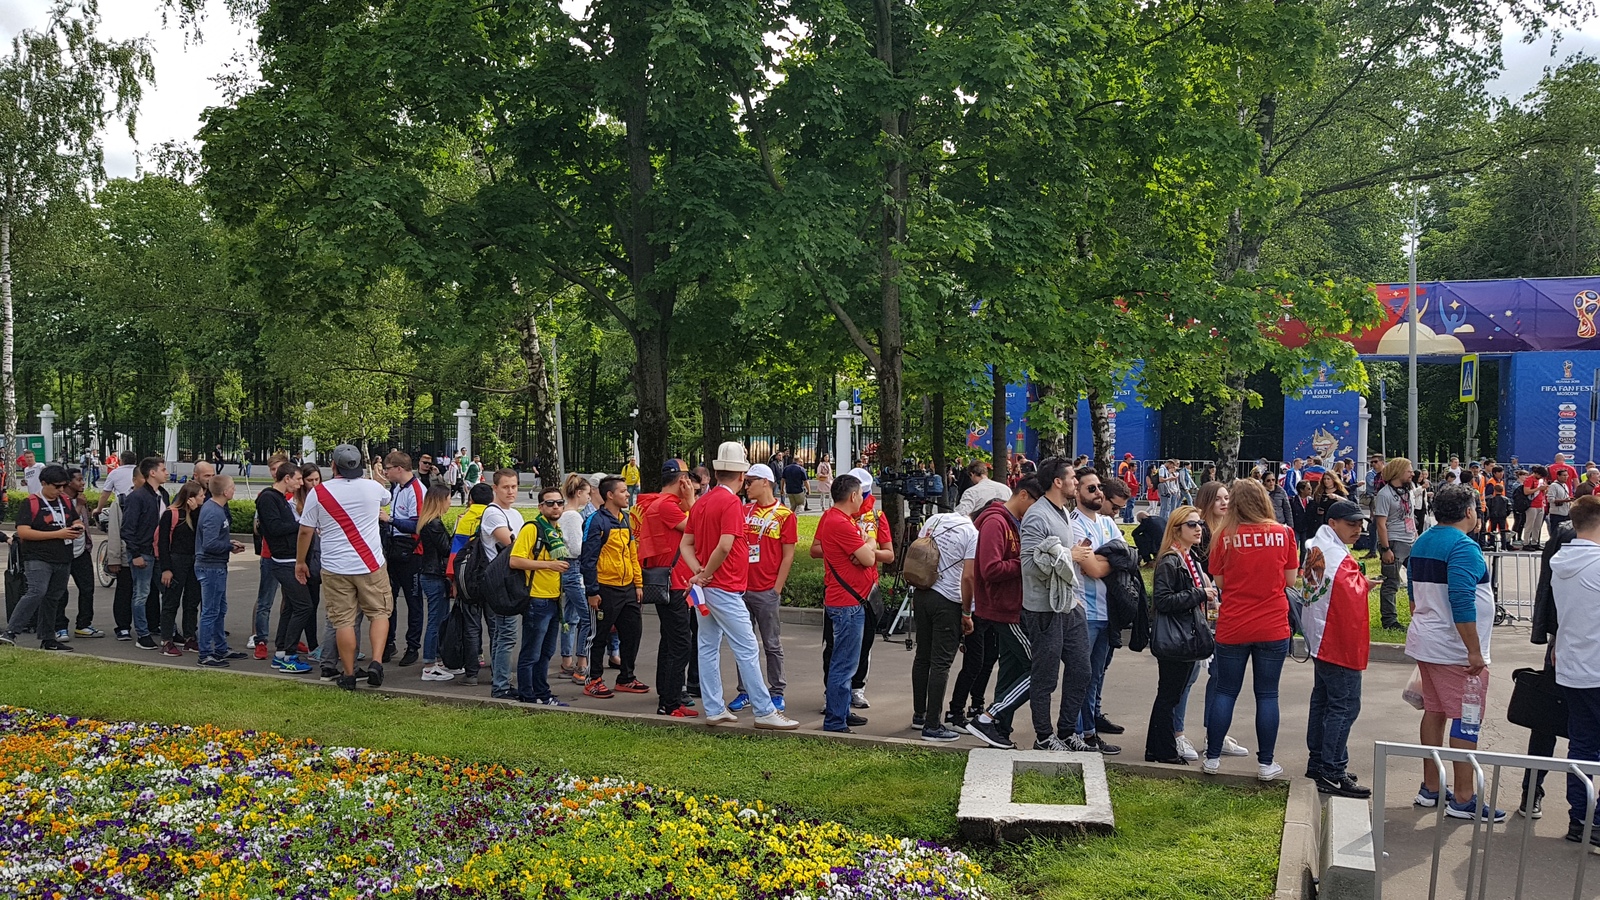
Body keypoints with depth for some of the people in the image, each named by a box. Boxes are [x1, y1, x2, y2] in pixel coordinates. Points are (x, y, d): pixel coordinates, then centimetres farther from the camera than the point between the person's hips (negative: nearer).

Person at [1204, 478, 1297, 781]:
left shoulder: (1224, 536, -7)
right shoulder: (1283, 533, -5)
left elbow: (1219, 581, 0)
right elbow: (1290, 579, 1)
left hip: (1232, 628, 0)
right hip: (1273, 628, 0)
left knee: (1225, 692, 10)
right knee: (1267, 694, 8)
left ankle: (1212, 758, 14)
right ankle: (1266, 764, 12)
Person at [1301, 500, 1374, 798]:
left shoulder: (1315, 548, 10)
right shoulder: (1340, 559, -21)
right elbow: (1352, 598, -23)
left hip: (1320, 640, 11)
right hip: (1340, 644, -11)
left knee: (1323, 700, 17)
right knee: (1345, 706, -7)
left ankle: (1318, 762, 26)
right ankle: (1333, 773, -6)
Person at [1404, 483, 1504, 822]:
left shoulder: (1421, 543, 10)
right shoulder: (1463, 547, -18)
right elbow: (1462, 603, -25)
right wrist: (1475, 651, -22)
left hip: (1425, 643, 9)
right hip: (1456, 650, -9)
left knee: (1434, 712, 14)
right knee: (1466, 721, -2)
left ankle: (1431, 788, 20)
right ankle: (1463, 800, 2)